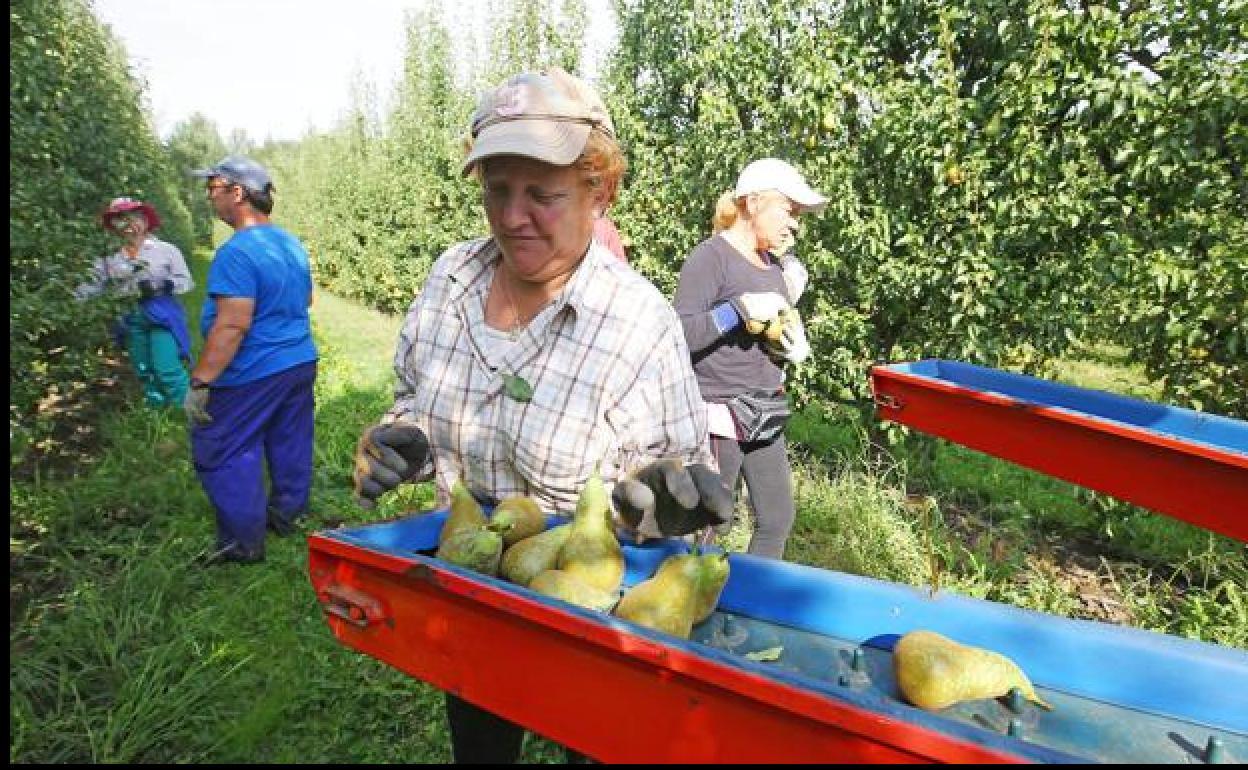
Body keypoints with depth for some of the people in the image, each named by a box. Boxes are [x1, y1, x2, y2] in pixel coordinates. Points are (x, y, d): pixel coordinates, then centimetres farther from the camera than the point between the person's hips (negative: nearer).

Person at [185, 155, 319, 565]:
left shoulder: (238, 252, -21)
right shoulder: (292, 244, 7)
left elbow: (232, 325, -26)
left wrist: (200, 382, -21)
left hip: (252, 376, -8)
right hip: (301, 363, 9)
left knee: (224, 455, 4)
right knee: (291, 444, 18)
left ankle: (244, 543, 12)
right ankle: (286, 514, 35)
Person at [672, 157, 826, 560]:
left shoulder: (774, 265, 12)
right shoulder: (711, 256, -12)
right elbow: (680, 335, -20)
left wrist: (794, 345, 2)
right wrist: (741, 307, -25)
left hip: (765, 415, 8)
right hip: (718, 414, -8)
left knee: (779, 517, 14)